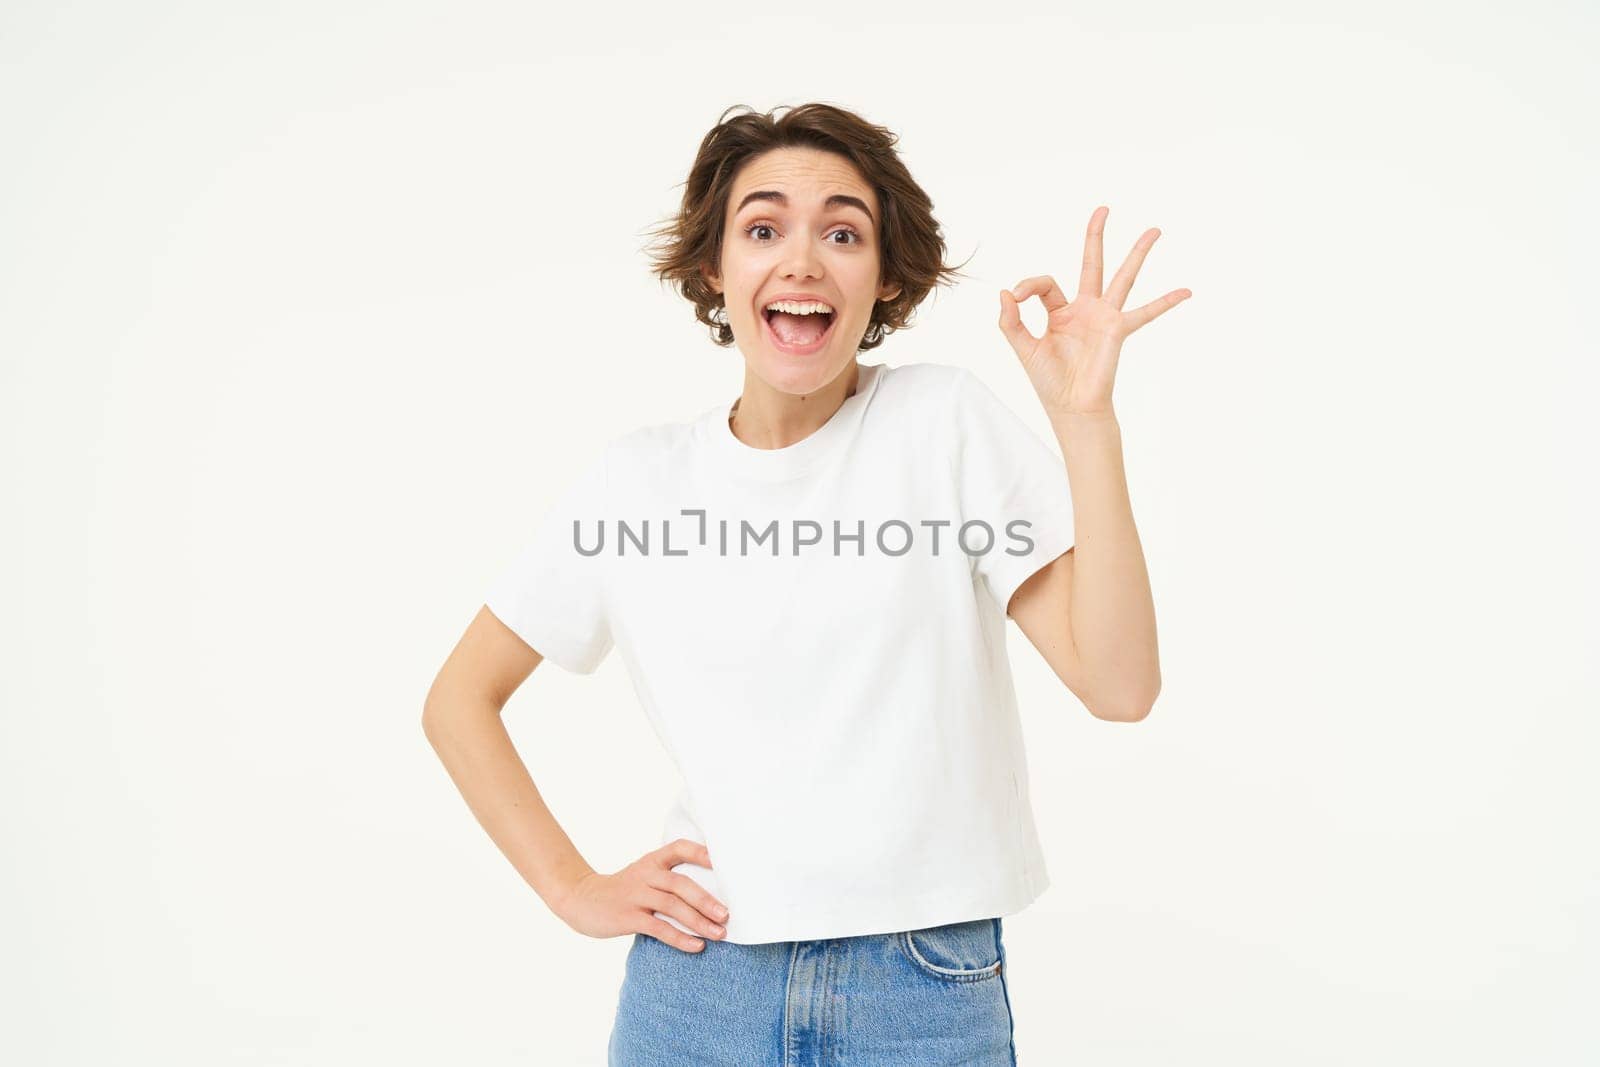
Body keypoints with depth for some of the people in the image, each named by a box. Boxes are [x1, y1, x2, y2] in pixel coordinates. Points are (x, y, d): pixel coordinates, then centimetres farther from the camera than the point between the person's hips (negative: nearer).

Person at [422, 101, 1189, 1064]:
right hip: (696, 990, 2)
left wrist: (1086, 418, -19)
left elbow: (1120, 686, -13)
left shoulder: (945, 420, -5)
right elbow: (460, 701, 8)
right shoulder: (639, 481, -1)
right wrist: (575, 890, 0)